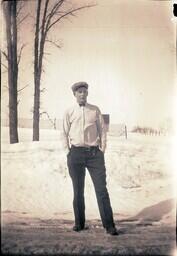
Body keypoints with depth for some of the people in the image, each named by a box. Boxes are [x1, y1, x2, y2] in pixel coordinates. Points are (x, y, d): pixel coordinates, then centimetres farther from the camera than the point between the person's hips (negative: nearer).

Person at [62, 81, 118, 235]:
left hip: (94, 153, 0)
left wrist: (102, 150, 1)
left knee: (102, 189, -4)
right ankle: (79, 223, 19)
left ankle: (109, 225, 0)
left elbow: (102, 130, 9)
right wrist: (68, 152, 3)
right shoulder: (69, 112, 7)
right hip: (76, 153, 0)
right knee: (78, 190, 7)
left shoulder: (95, 110, 8)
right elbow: (65, 133, 10)